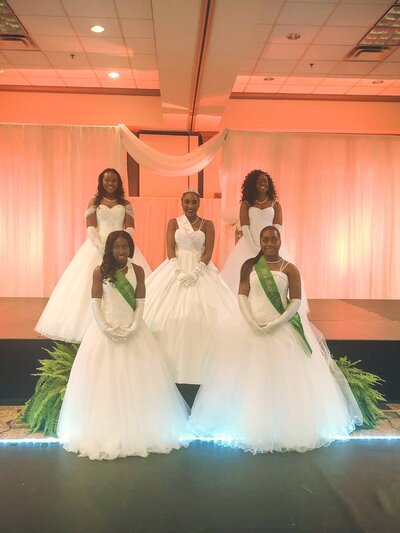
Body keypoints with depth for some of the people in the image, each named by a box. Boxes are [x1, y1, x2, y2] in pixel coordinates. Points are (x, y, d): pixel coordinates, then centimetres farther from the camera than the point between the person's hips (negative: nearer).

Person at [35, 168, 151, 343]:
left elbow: (130, 228, 2)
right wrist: (101, 246, -16)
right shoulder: (94, 202, 8)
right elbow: (90, 228, -1)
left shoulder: (125, 204, 10)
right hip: (98, 246, 0)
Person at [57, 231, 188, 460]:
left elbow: (141, 303, -1)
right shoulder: (100, 271, -3)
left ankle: (139, 430, 18)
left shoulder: (137, 270, 1)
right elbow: (96, 304, -4)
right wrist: (107, 329, -14)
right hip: (105, 328, -1)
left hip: (132, 328, 1)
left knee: (137, 378, 4)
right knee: (103, 379, 2)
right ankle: (105, 432, 15)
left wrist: (132, 328, -12)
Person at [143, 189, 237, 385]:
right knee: (171, 313, -4)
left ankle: (198, 366, 6)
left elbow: (208, 253, -3)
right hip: (176, 269, 1)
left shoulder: (207, 224, 4)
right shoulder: (173, 223, 6)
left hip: (200, 270, 0)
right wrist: (180, 272, -15)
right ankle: (172, 366, 4)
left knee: (202, 314, -5)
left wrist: (195, 273, -16)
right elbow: (170, 249, -2)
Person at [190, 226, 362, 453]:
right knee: (250, 377, 3)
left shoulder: (290, 269, 0)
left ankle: (289, 428, 16)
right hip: (252, 326, 2)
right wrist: (251, 321, -13)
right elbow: (242, 295, 1)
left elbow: (296, 301, -5)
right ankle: (251, 426, 16)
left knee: (285, 379, 1)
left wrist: (276, 323, -15)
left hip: (283, 328, -1)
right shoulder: (249, 265, 5)